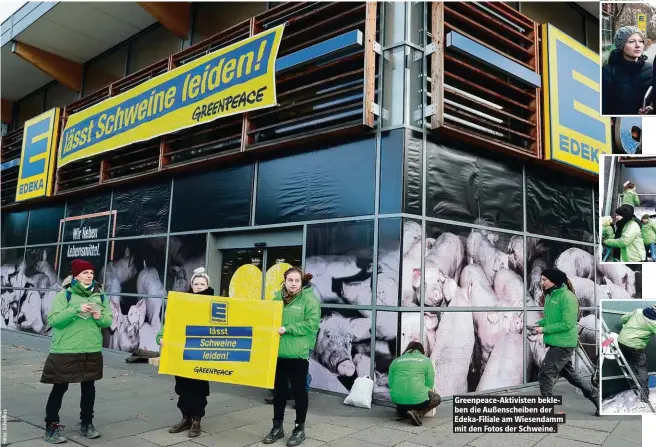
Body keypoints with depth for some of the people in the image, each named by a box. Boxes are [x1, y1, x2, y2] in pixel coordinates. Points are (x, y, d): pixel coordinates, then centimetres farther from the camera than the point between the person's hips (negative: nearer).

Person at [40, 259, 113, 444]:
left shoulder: (100, 295, 5)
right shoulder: (65, 294, -6)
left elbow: (109, 320, 7)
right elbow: (53, 319, -15)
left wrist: (100, 317, -15)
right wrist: (76, 310, -25)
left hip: (92, 350, 4)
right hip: (65, 350, -4)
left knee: (89, 387, 13)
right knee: (60, 388, 5)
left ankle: (87, 424, 26)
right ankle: (51, 427, 17)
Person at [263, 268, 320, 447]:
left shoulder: (309, 299, -6)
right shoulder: (277, 297, 9)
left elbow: (311, 324, -14)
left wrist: (287, 329, -17)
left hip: (298, 353, -5)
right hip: (277, 352, 5)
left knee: (299, 391, 7)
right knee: (278, 390, 15)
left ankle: (299, 428, 21)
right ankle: (277, 426, 29)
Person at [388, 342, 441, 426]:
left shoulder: (396, 361, 15)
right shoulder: (426, 360, 8)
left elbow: (390, 383, 13)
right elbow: (430, 384, 6)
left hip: (397, 399, 5)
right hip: (417, 399, -5)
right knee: (436, 398, 25)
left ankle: (401, 411, 13)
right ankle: (417, 413, -1)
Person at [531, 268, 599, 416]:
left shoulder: (567, 296, -19)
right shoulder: (549, 295, 8)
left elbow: (567, 324, -22)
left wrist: (544, 329, -21)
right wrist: (539, 324, 1)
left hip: (563, 344, -9)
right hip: (556, 343, 9)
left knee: (545, 374, -6)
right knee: (569, 374, 21)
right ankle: (595, 395, 36)